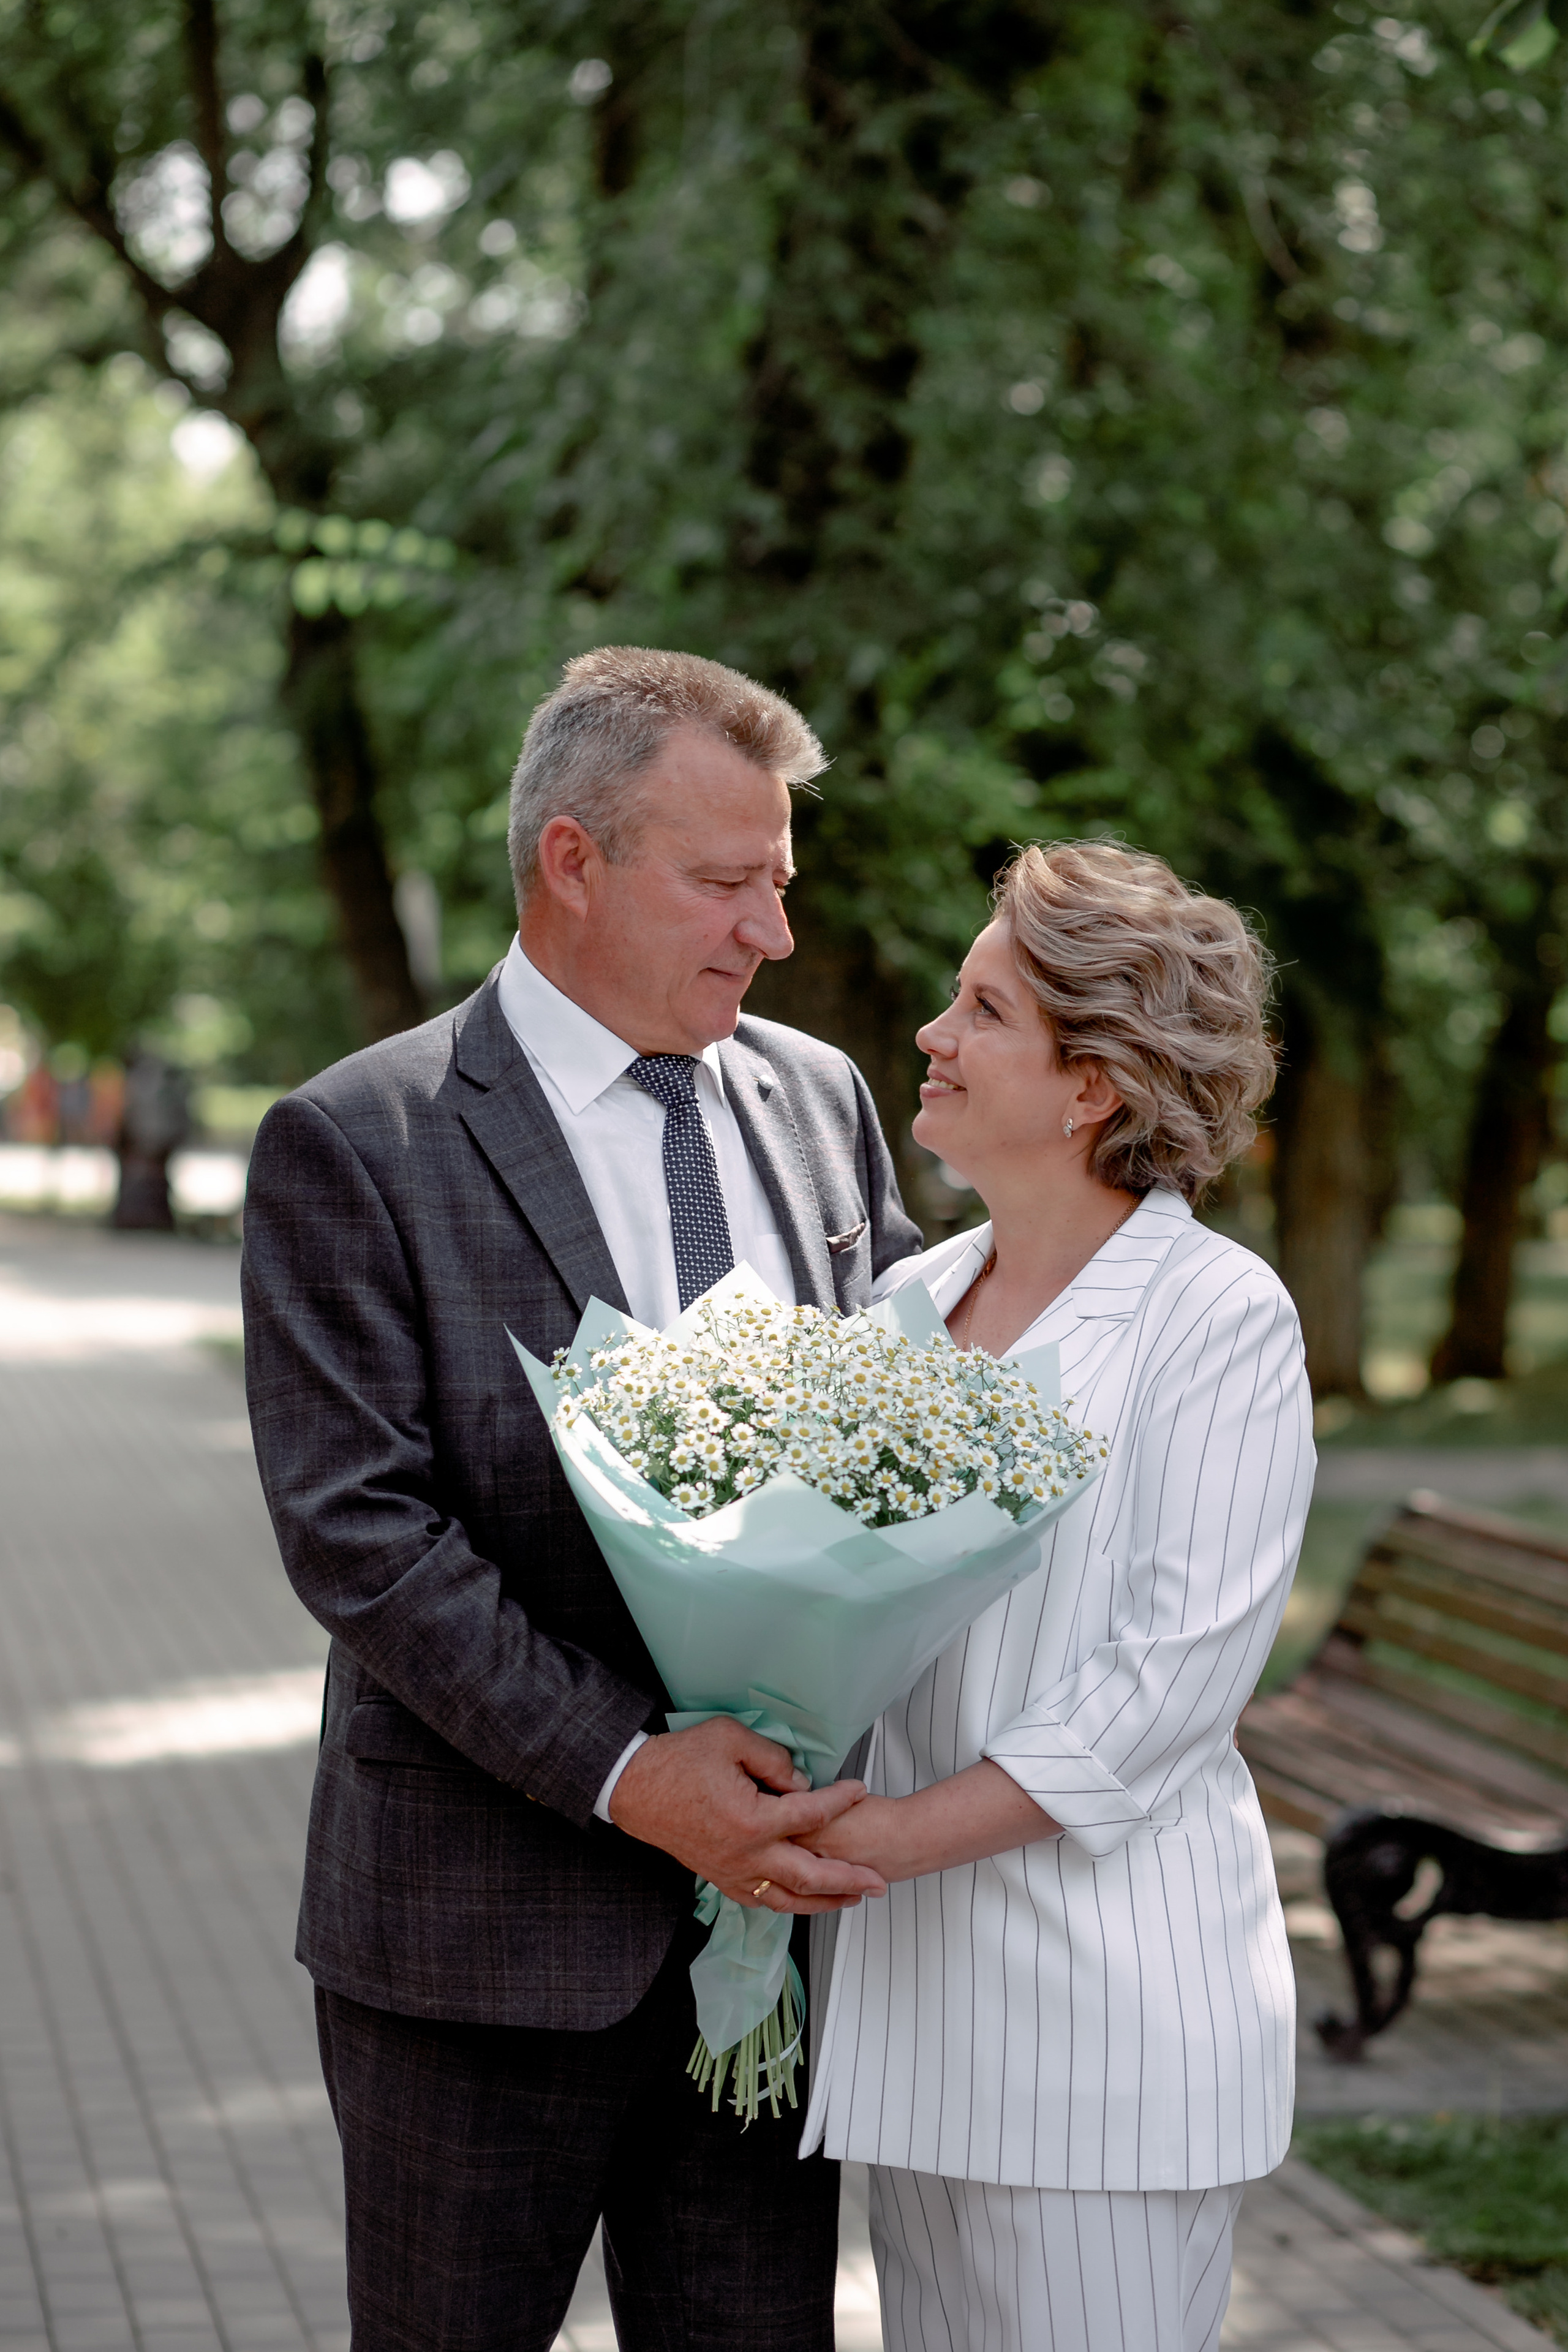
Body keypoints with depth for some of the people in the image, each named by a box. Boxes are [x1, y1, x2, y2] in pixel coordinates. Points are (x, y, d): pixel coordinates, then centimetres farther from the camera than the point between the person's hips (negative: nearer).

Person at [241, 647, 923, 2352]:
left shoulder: (820, 1097, 8)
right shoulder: (351, 1145, -9)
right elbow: (353, 1528, -14)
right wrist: (627, 1774, -21)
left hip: (775, 1888, 5)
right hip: (488, 1923, -4)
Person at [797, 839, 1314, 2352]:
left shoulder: (1220, 1316, -10)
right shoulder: (908, 1296, 10)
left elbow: (1177, 1670, -16)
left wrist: (904, 1834, -18)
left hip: (1107, 1981, -6)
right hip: (915, 1970, 6)